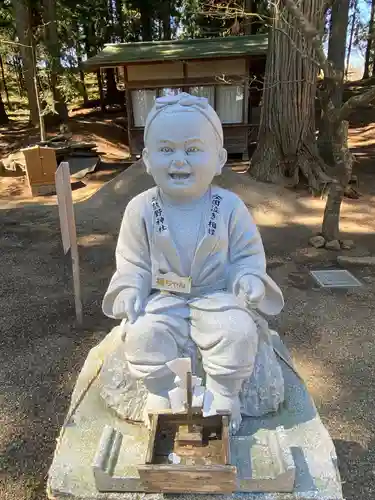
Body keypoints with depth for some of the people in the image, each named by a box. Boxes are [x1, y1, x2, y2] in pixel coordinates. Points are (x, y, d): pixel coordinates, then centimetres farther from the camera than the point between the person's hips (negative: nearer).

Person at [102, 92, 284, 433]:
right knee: (143, 335, -23)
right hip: (163, 299, 1)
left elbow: (248, 252, 2)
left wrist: (249, 277, -17)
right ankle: (161, 397, 2)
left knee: (238, 331, -24)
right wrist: (129, 289, -13)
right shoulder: (141, 209, -5)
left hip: (217, 296, 0)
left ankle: (223, 399, 1)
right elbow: (131, 260, 3)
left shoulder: (229, 206, -6)